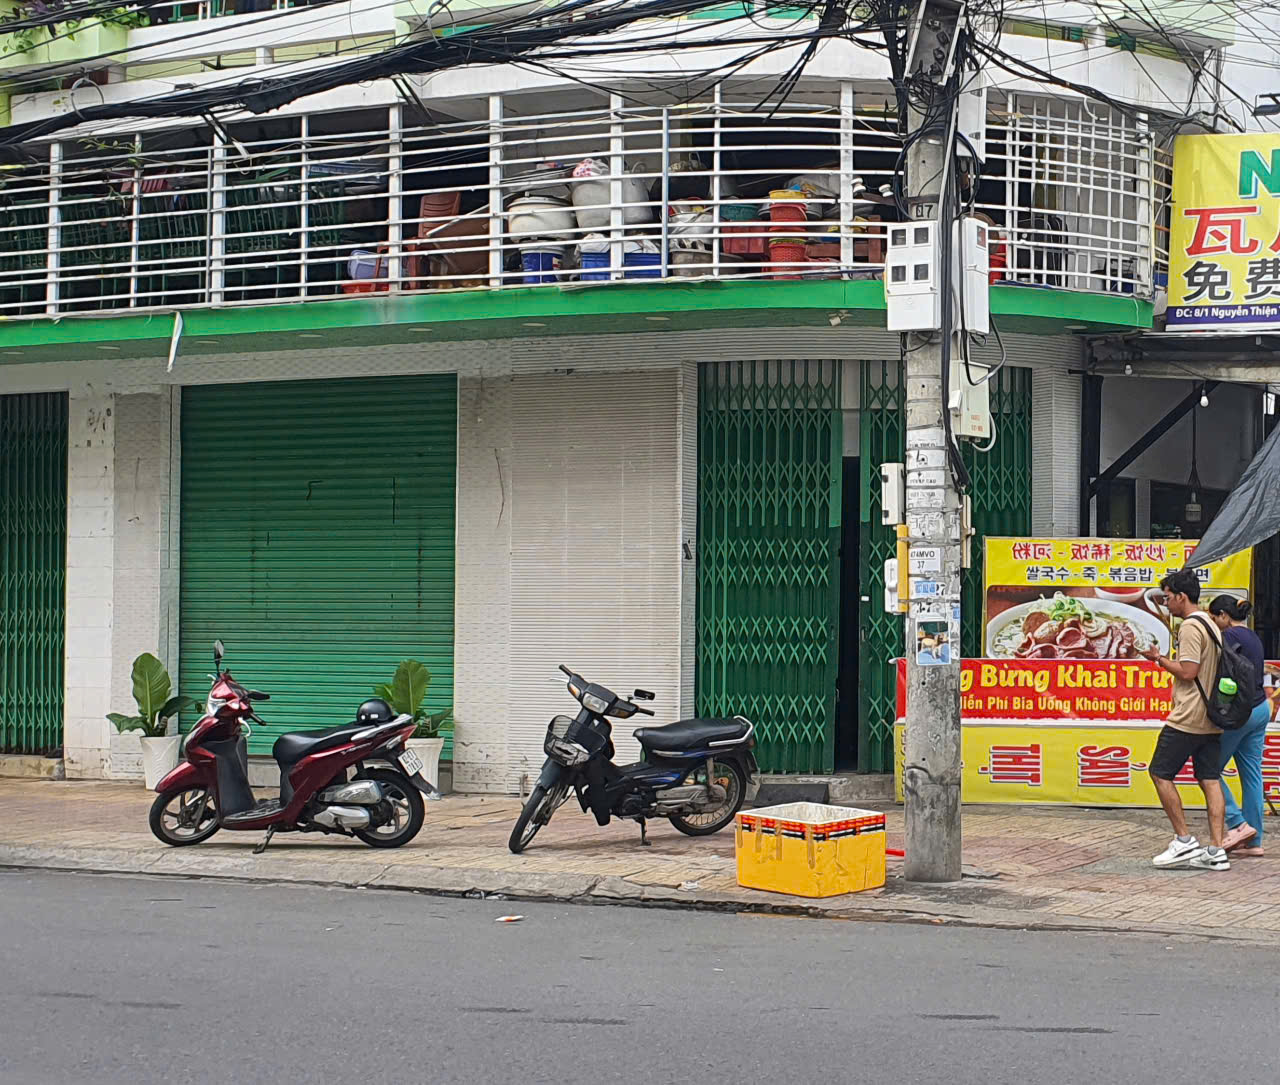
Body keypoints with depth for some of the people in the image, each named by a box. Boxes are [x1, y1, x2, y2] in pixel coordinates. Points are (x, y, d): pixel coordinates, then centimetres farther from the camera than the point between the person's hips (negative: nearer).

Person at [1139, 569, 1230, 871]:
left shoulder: (1190, 627, -13)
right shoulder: (1212, 626, 17)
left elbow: (1188, 672, -19)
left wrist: (1159, 658, -6)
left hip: (1187, 719, -9)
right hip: (1212, 720, 9)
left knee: (1160, 773, 0)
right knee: (1210, 780, 5)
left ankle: (1184, 841, -2)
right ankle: (1216, 851, 1)